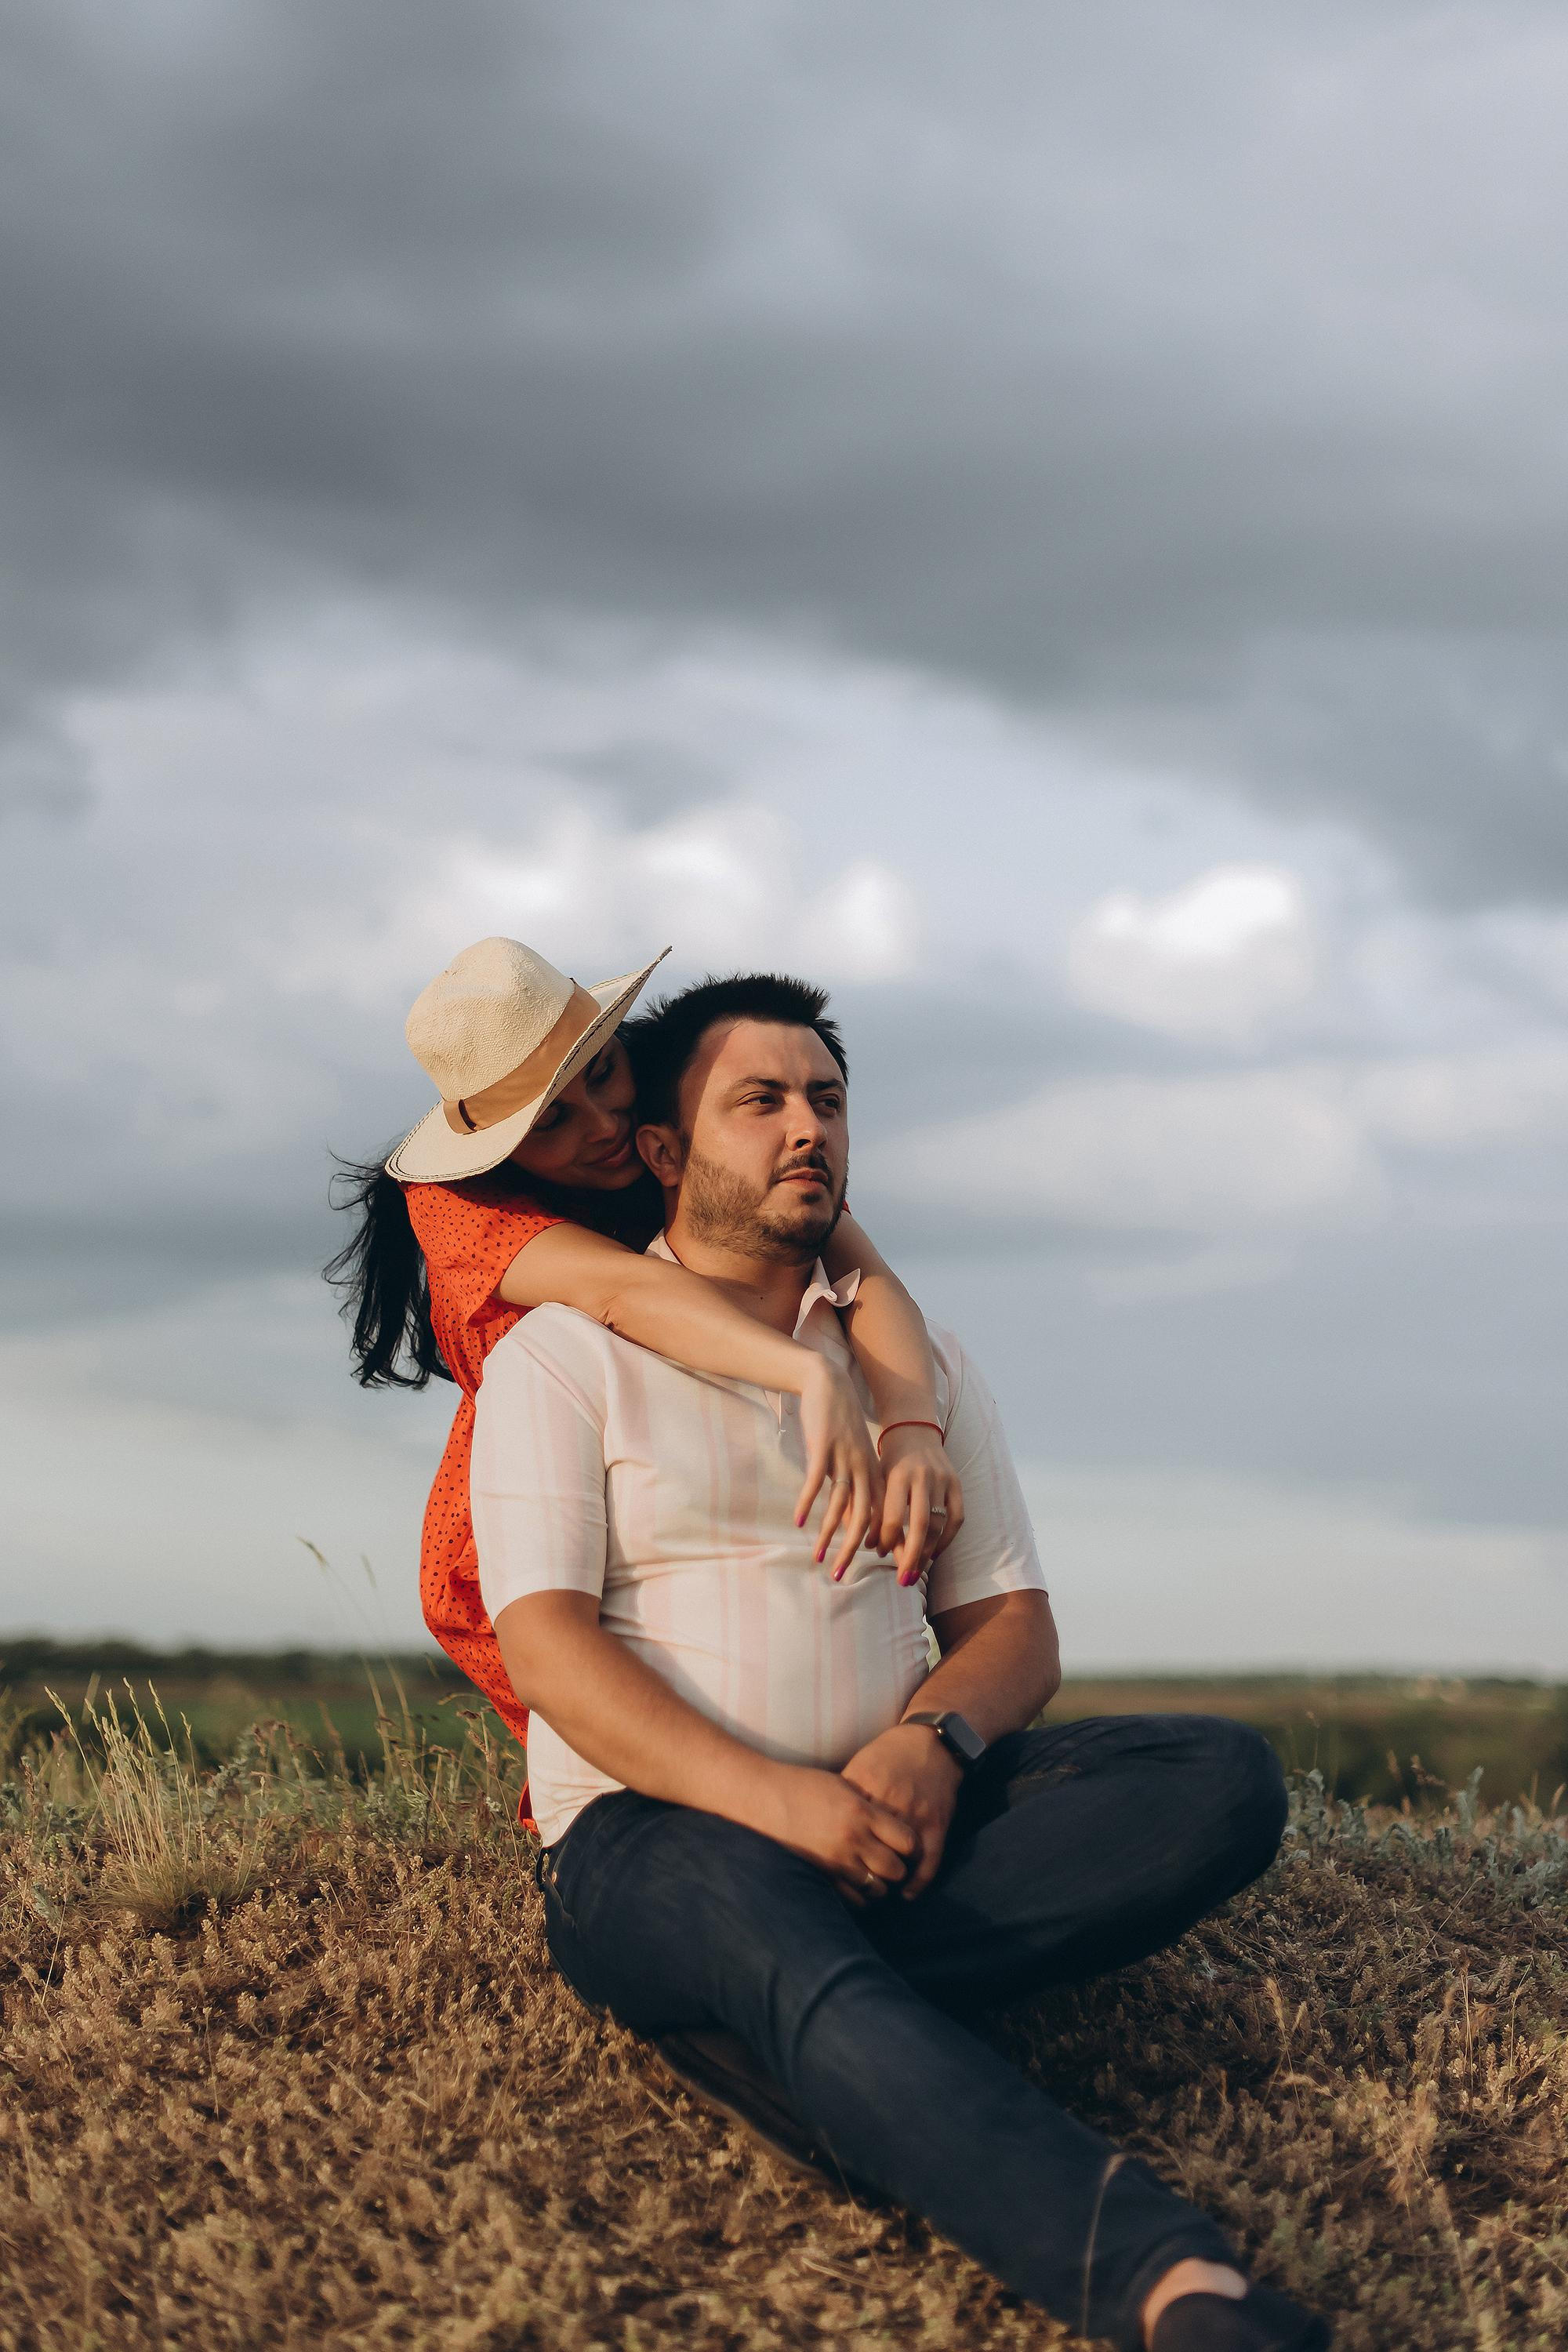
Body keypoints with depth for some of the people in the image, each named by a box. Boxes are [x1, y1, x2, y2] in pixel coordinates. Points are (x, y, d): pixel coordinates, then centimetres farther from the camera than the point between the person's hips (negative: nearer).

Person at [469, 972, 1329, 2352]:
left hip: (892, 1810, 5)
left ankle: (773, 2010, -32)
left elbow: (1013, 1626, 14)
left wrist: (935, 1739, -12)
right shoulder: (564, 1356, 5)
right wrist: (770, 1798, -23)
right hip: (651, 1827, -5)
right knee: (745, 1910, -42)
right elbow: (545, 1645, -8)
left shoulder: (917, 1358, 19)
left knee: (1224, 1784, -20)